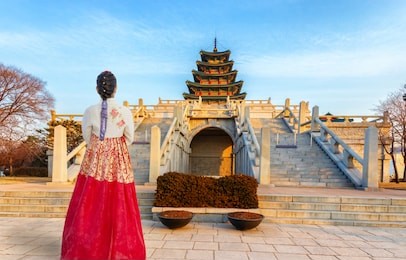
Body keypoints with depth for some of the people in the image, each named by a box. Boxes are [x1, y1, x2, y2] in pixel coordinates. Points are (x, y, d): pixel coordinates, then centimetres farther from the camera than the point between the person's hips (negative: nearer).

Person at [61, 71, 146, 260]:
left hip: (94, 162, 1)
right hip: (119, 163, 0)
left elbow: (87, 139, 6)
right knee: (118, 208, 7)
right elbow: (129, 139, 3)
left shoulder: (89, 111, -7)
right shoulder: (125, 112, -8)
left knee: (90, 208, 10)